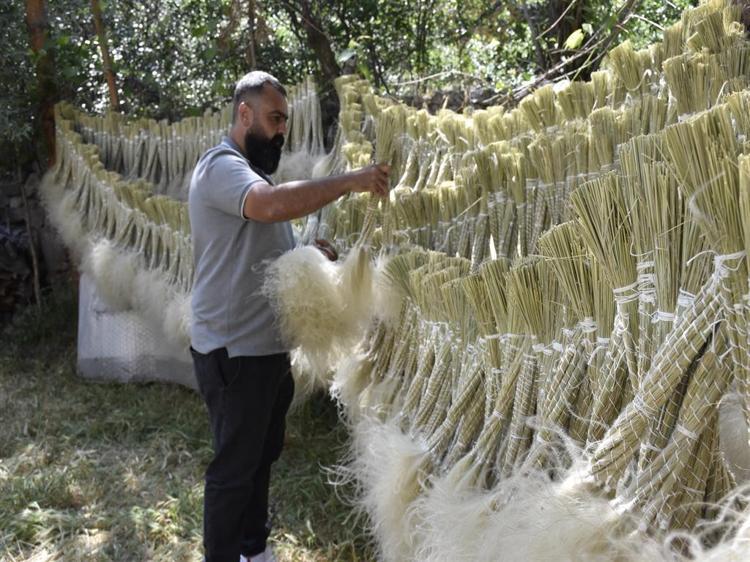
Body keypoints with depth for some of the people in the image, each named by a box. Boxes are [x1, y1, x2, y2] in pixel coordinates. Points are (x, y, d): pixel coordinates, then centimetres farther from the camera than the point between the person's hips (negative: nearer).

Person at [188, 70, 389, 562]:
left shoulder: (255, 173, 17)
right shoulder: (221, 166, -15)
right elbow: (273, 205, -37)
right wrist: (351, 181, -30)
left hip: (269, 347, 10)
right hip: (234, 352, -10)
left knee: (262, 457, 20)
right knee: (234, 467, 1)